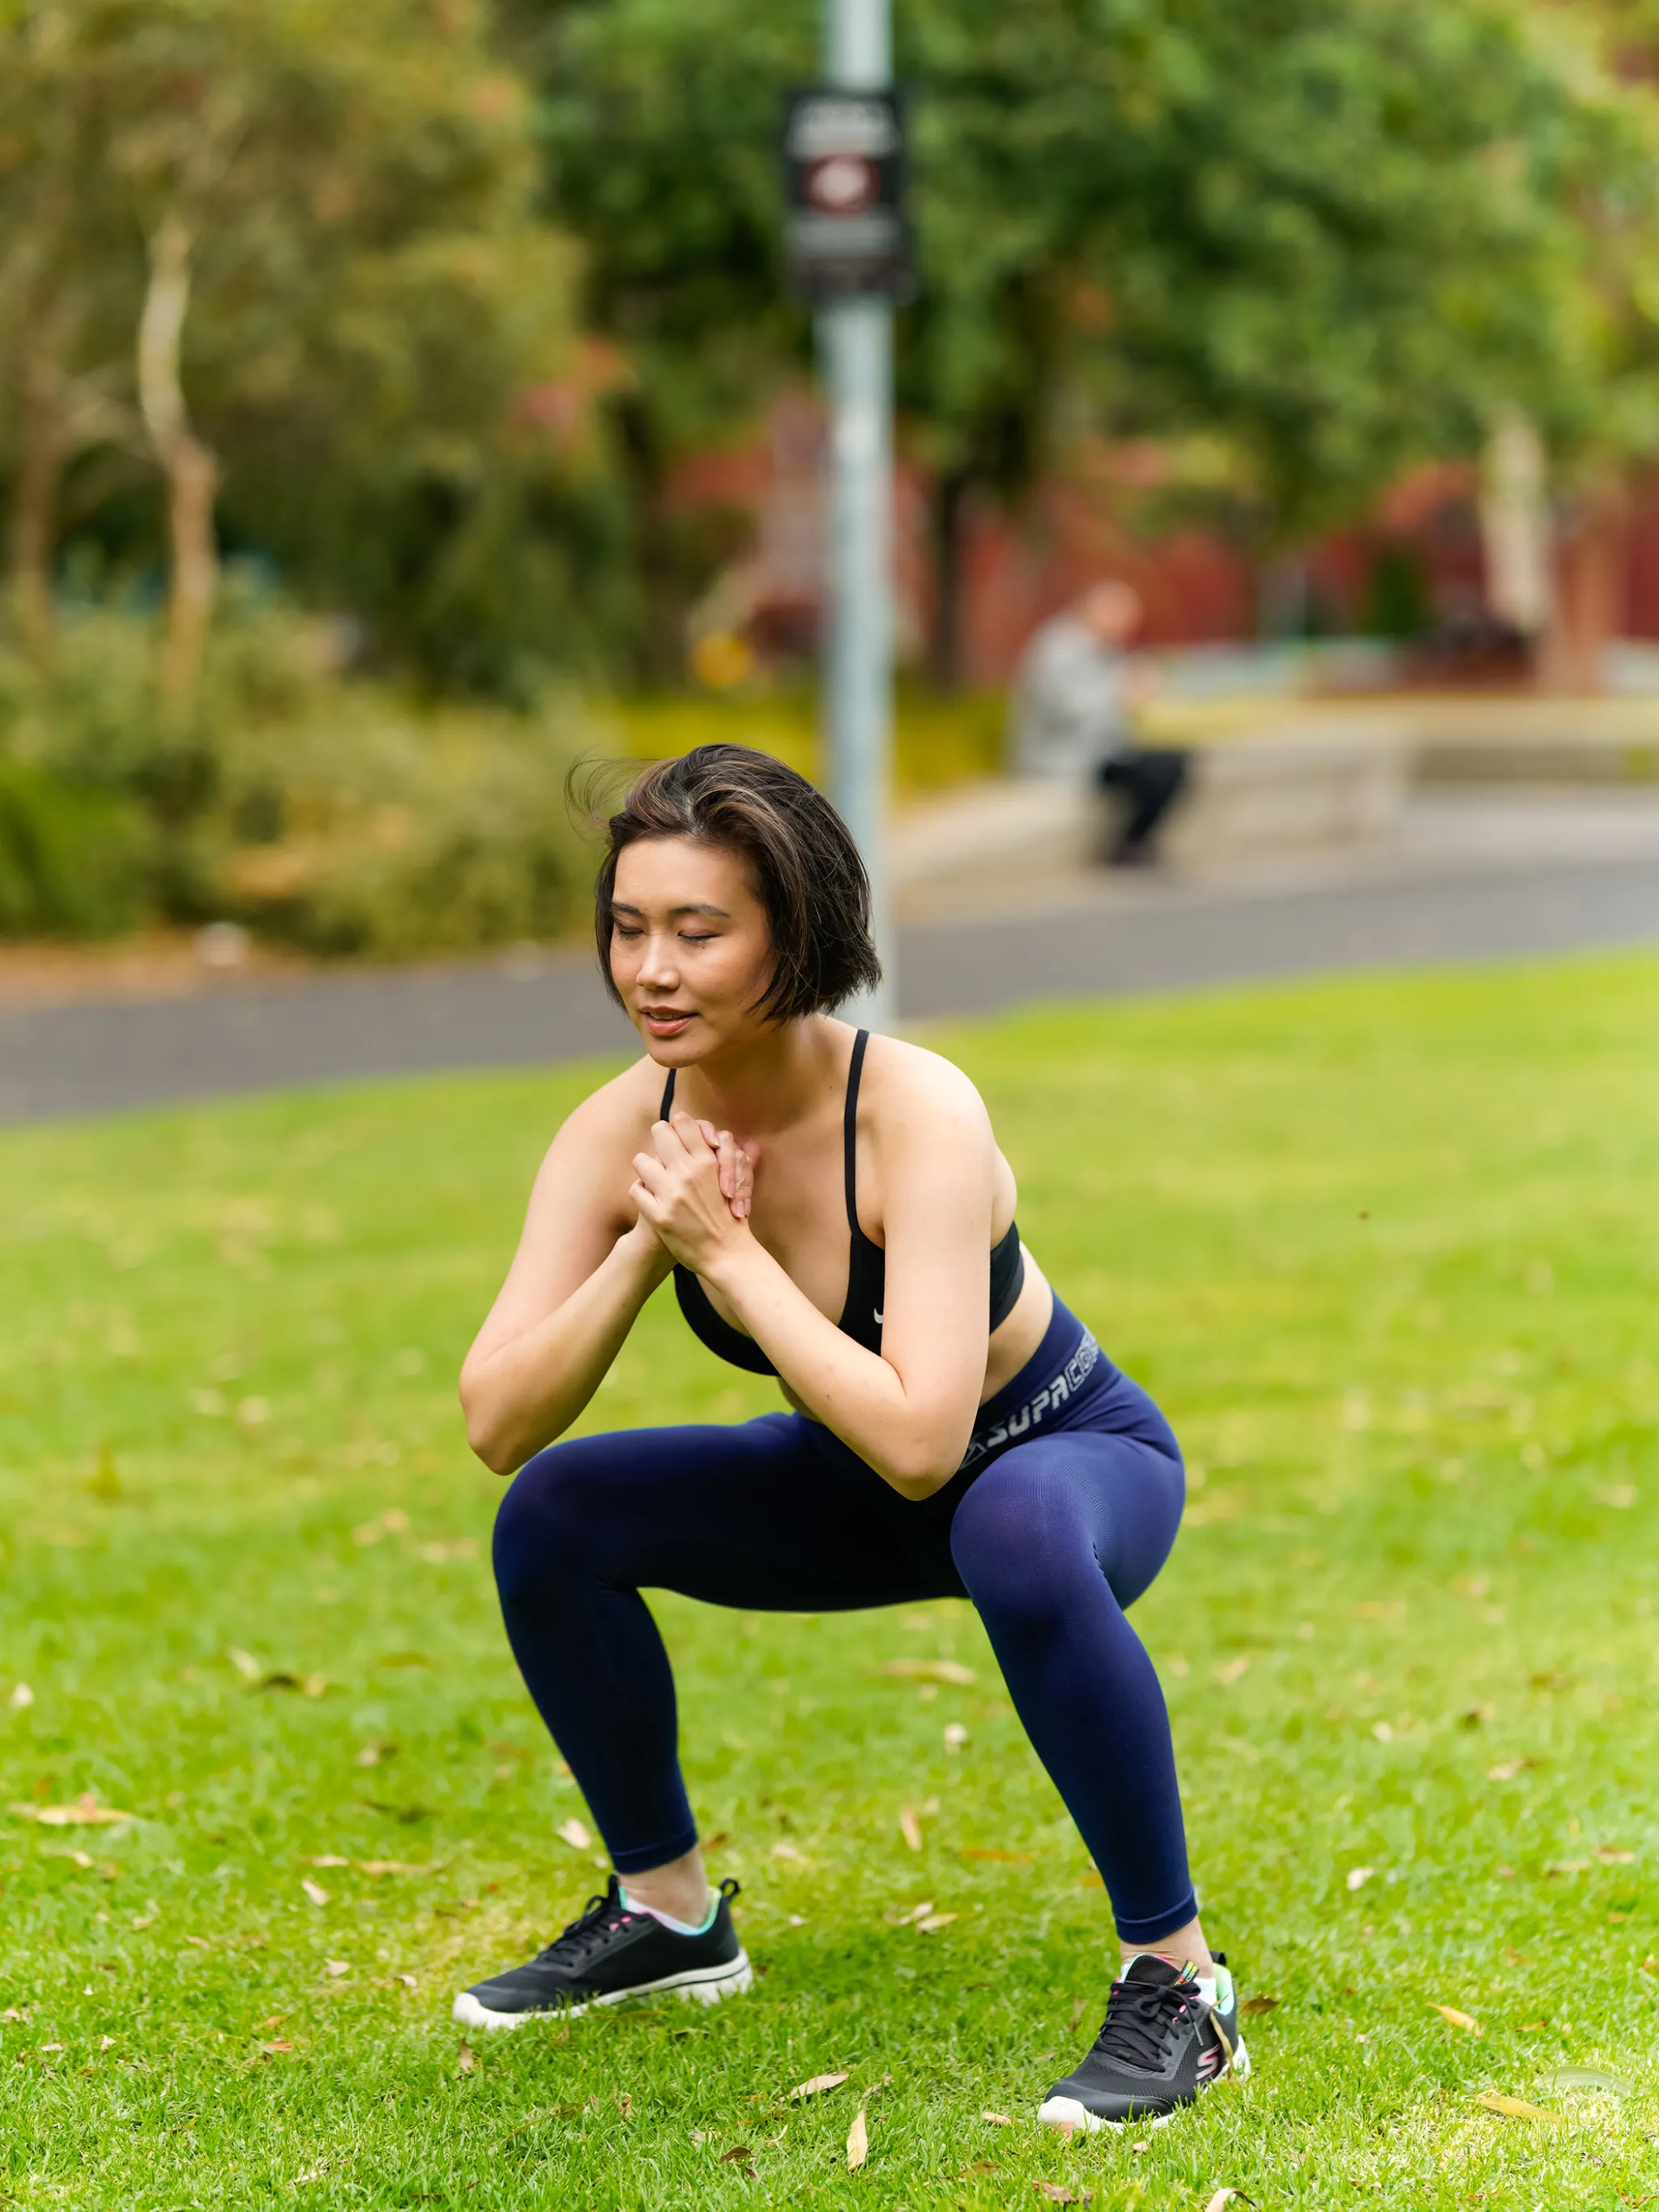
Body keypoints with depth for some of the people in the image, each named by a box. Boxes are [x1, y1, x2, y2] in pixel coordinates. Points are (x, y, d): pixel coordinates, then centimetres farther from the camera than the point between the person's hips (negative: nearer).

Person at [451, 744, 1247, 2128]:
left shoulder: (918, 1113, -33)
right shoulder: (623, 1131, -17)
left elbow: (922, 1441, -41)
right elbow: (497, 1426, -19)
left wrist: (726, 1251, -36)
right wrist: (646, 1247, -31)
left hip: (1080, 1461, -6)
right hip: (868, 1487, 6)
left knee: (1014, 1535, -39)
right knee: (553, 1519, -10)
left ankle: (1178, 1983, -23)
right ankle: (669, 1914, 12)